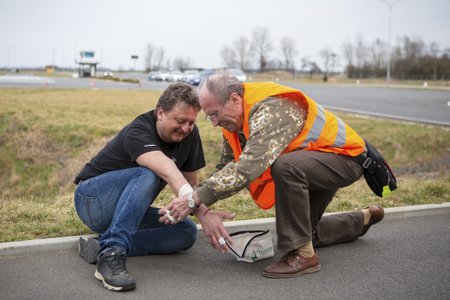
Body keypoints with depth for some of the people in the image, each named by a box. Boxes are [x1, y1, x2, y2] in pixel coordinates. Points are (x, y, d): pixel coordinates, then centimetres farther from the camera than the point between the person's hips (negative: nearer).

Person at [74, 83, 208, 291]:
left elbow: (189, 181, 6)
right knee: (147, 175, -34)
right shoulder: (138, 133, -28)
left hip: (126, 209, 7)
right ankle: (111, 254, -42)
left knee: (186, 231, -15)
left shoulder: (190, 134, -6)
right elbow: (168, 172, -46)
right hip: (93, 200, -7)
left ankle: (100, 246, -20)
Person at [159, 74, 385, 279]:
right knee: (307, 232, 20)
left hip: (345, 155, -9)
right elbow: (225, 169, -3)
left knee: (285, 166, -38)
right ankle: (364, 219, 45)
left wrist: (196, 199, -44)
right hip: (311, 165, 10)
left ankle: (303, 254, -24)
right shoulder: (234, 117, -5)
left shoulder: (271, 109, -35)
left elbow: (247, 169, -45)